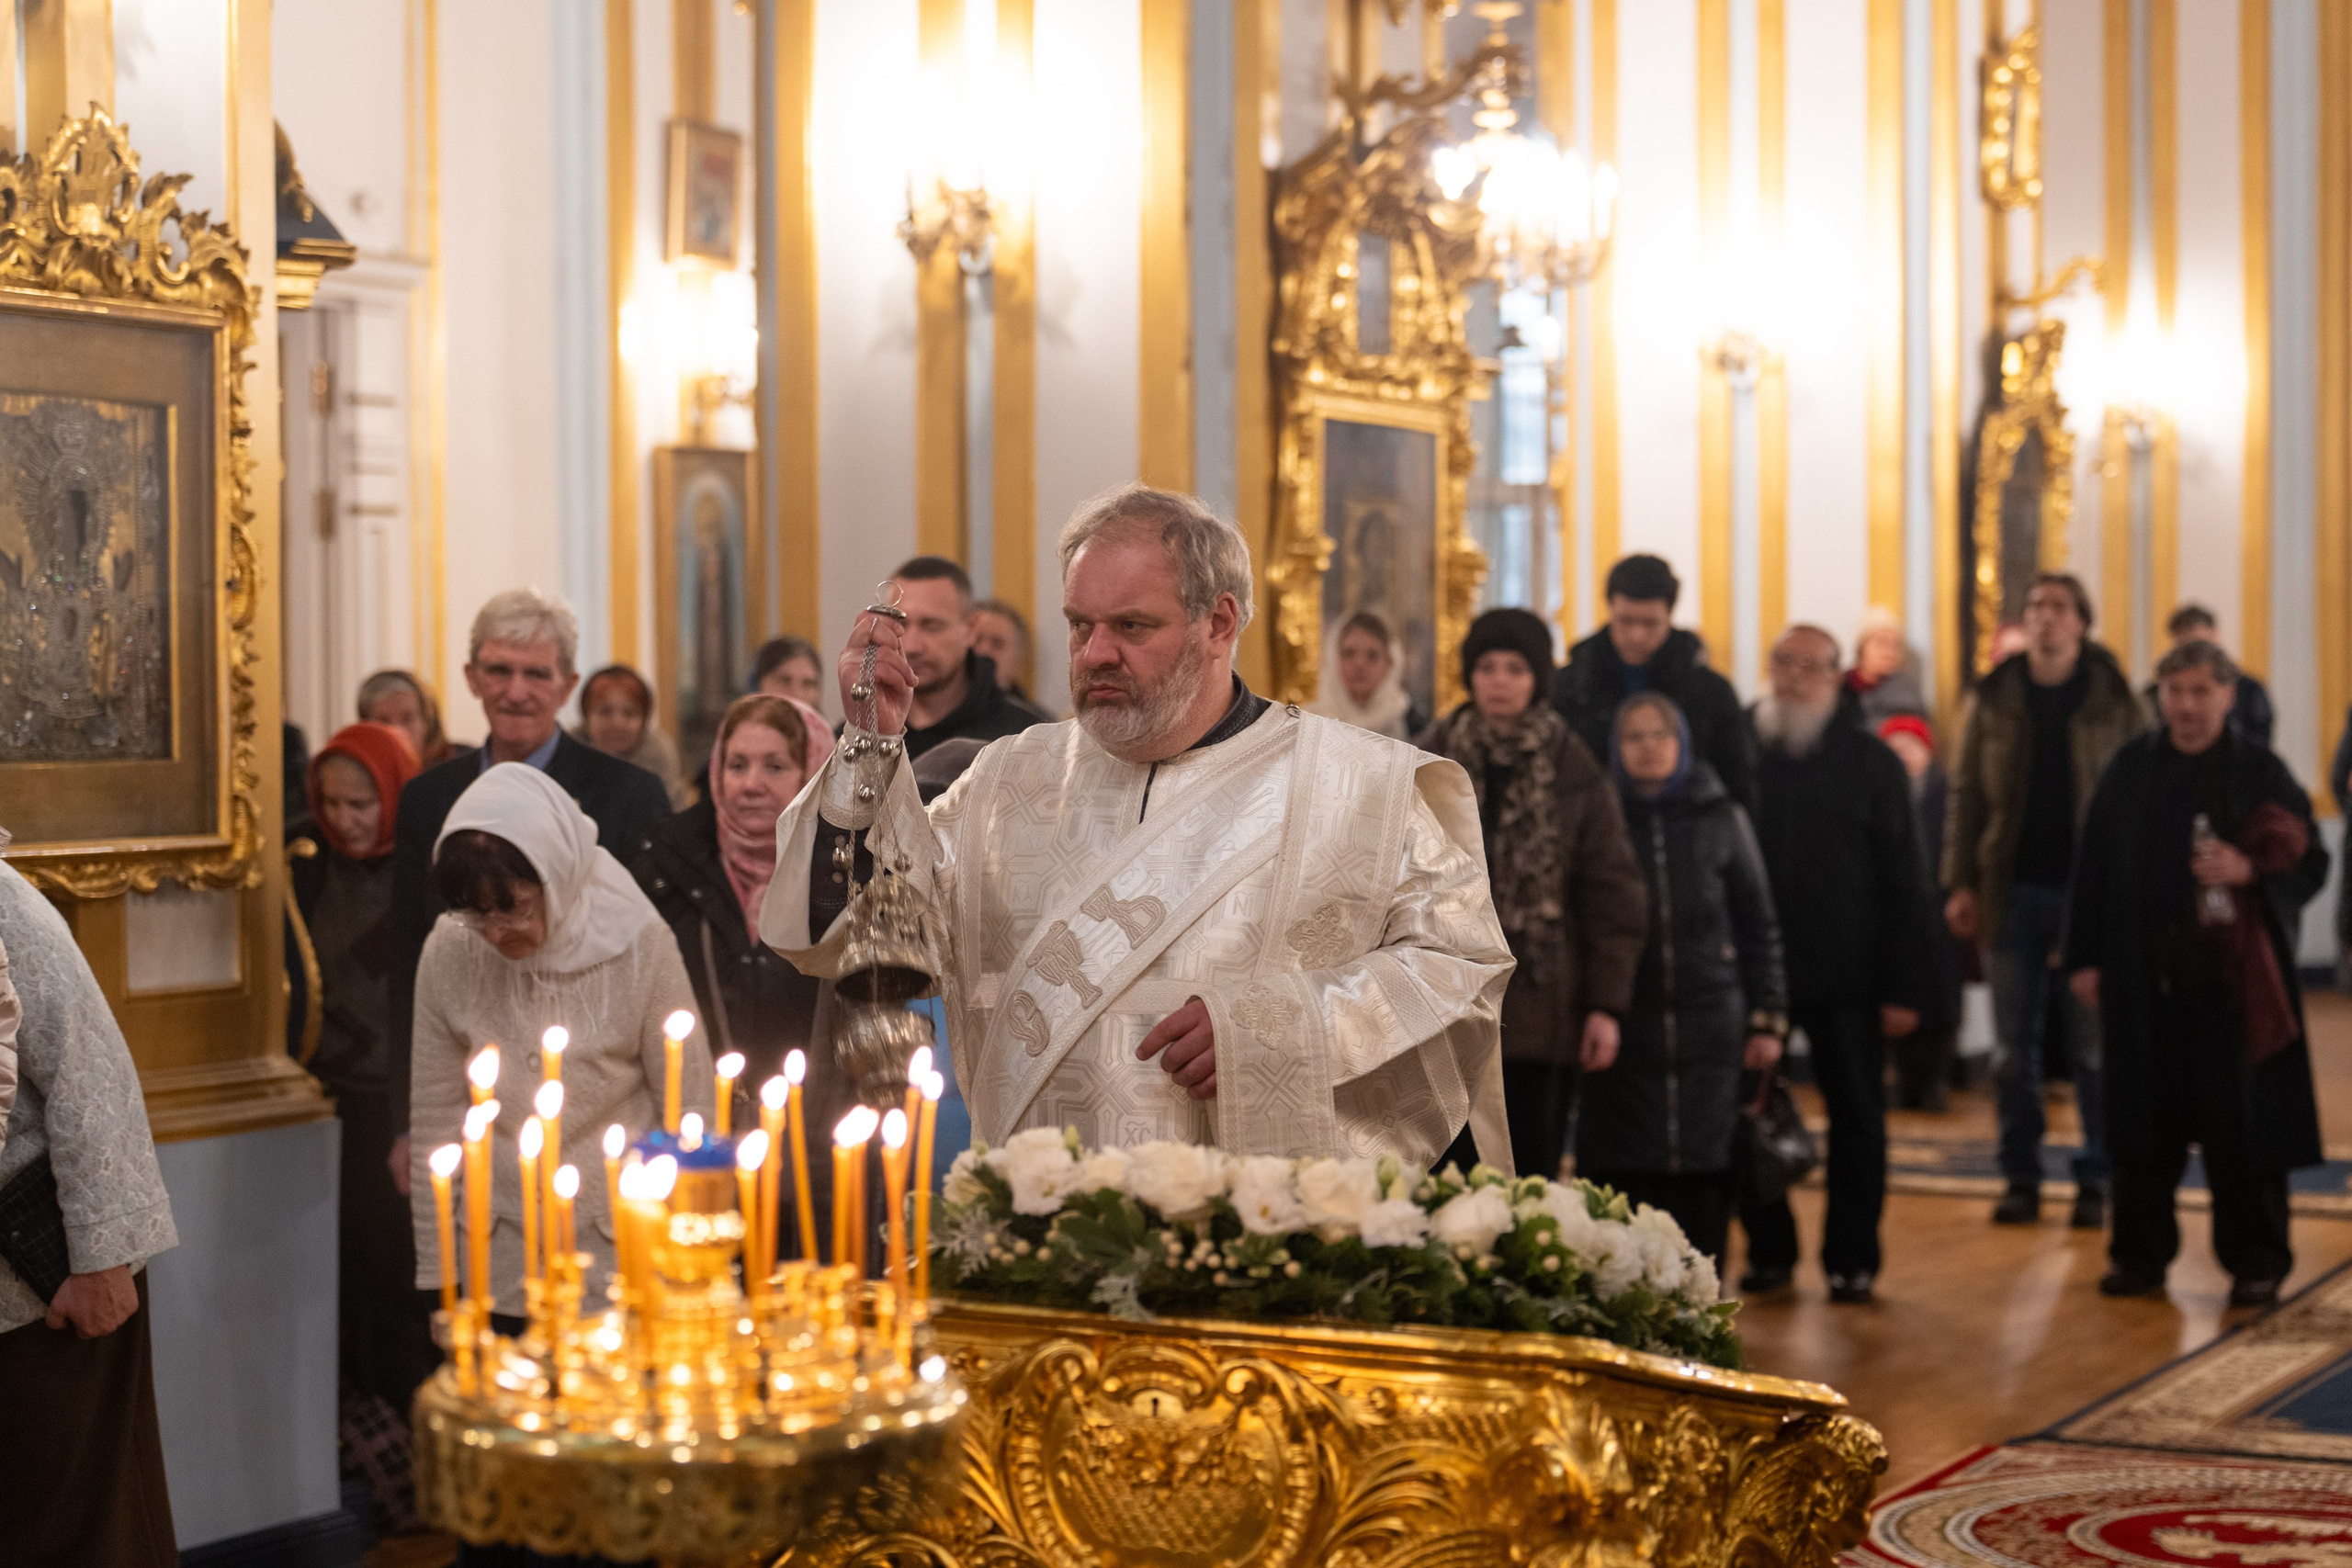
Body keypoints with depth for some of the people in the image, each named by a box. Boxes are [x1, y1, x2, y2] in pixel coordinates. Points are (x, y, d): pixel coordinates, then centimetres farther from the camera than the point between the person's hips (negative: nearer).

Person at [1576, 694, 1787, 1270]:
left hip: (1707, 1025, 1)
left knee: (1703, 1169, 0)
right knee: (1622, 1170, -4)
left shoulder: (1722, 819, 8)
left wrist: (1767, 1018, 4)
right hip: (1624, 1024, -1)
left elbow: (1758, 926, 10)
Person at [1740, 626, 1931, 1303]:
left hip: (1846, 975, -1)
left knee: (1856, 1117, 5)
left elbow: (1903, 883, 1)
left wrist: (1903, 987, -6)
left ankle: (1851, 1258, 15)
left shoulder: (1871, 762, 3)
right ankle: (1768, 1250, 17)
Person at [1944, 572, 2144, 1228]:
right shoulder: (1994, 699, 4)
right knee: (2015, 1048, 6)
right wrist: (1961, 883, -3)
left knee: (2095, 1045, 2)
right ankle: (2021, 1180, 14)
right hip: (2014, 890, 2)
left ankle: (2095, 1181, 11)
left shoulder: (2114, 700, 0)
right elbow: (1966, 795, 4)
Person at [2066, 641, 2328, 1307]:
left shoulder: (2262, 772, 1)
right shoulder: (2131, 768, 6)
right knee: (2146, 1122, 7)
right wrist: (2086, 957, 4)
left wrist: (2250, 871, -17)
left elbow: (2312, 863, 2)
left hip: (2237, 980, -2)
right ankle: (2140, 1252, 18)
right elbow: (2094, 866, 7)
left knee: (2240, 1125, 0)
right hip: (2144, 978, 2)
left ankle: (2255, 1259, 10)